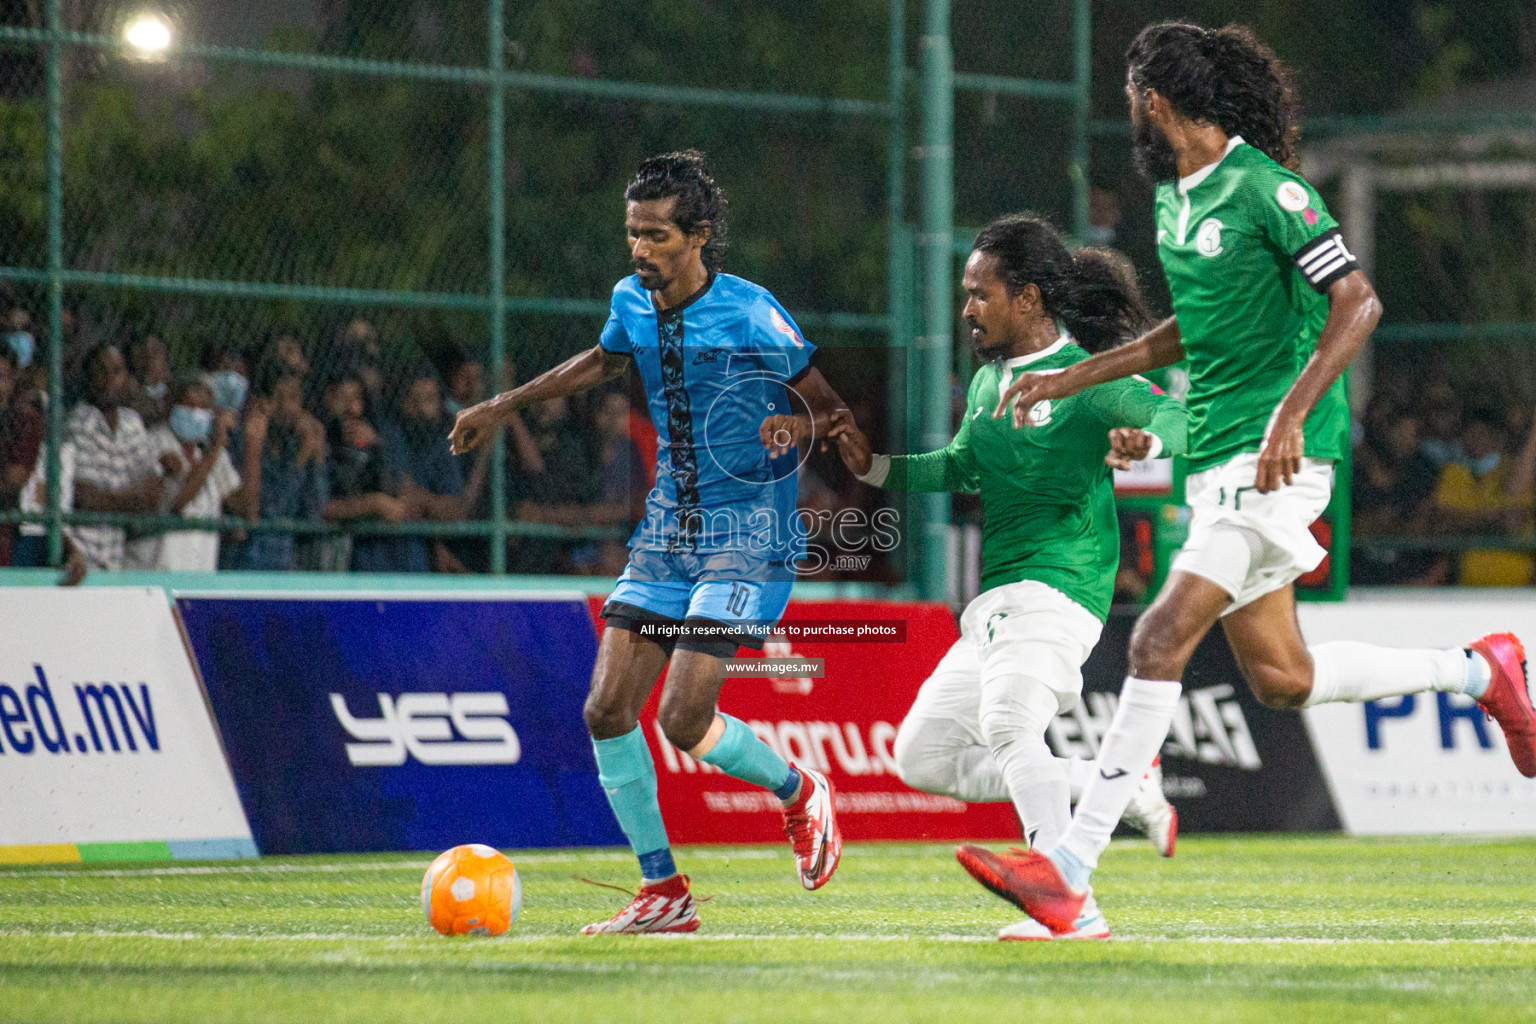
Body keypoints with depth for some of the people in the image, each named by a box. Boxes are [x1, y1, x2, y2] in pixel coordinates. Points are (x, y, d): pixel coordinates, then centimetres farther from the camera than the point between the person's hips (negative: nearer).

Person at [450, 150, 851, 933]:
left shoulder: (751, 316, -14)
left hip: (746, 537, -6)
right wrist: (504, 406, 30)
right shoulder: (632, 304, 4)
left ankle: (799, 792, 14)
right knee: (607, 709, -6)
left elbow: (835, 408, -8)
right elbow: (604, 361, 28)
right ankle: (663, 893, 7)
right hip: (666, 533, 6)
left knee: (683, 720, -17)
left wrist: (797, 427, -30)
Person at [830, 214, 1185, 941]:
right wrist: (874, 466, 17)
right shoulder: (989, 378, 17)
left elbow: (1177, 417, -17)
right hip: (993, 602, 10)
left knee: (1007, 725, -32)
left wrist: (1145, 439, -39)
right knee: (923, 757, 9)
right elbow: (959, 468, 29)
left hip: (1053, 588, -10)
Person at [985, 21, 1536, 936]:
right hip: (1219, 458, 10)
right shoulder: (1173, 198, 14)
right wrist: (1071, 379, 24)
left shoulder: (1265, 188, -13)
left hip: (1278, 457, -10)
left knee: (1160, 641, -17)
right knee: (1279, 677, 11)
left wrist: (1292, 414, -27)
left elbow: (1359, 303, -17)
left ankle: (1069, 871, -20)